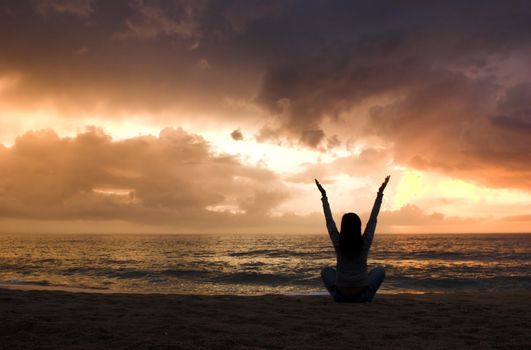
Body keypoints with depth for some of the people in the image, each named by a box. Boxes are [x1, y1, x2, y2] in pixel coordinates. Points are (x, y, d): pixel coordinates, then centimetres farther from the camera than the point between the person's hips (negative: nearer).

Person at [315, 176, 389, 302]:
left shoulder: (338, 243, -12)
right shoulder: (365, 243, -12)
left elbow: (329, 220, -1)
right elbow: (373, 219, -2)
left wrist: (324, 196, 5)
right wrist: (380, 194, 5)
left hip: (340, 296, 0)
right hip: (362, 296, 0)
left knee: (326, 270, 29)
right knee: (379, 270, 27)